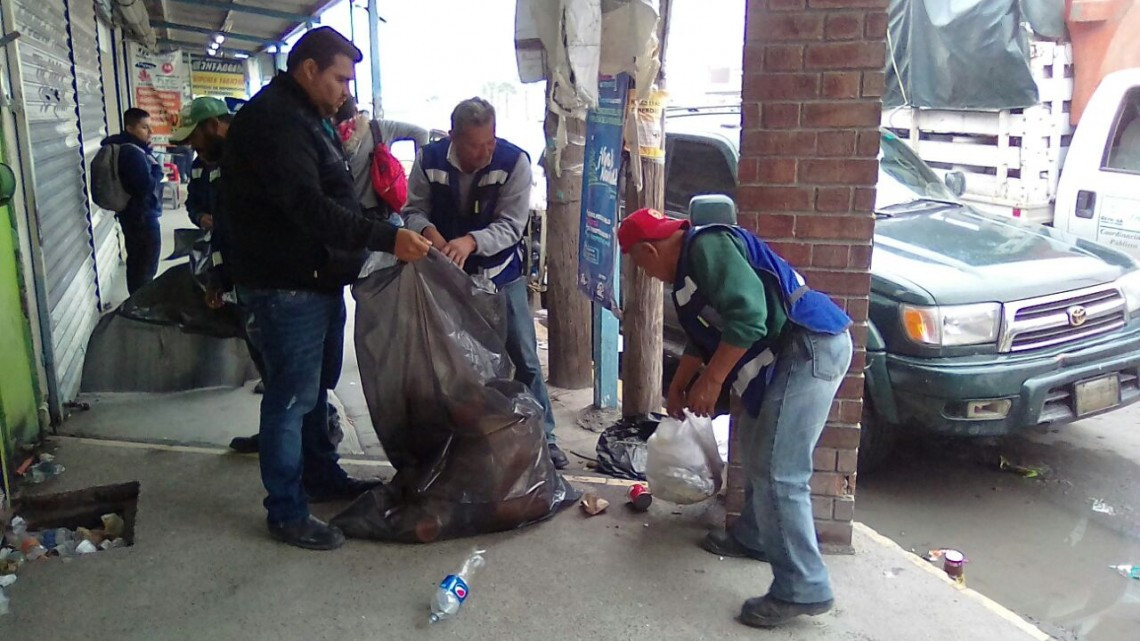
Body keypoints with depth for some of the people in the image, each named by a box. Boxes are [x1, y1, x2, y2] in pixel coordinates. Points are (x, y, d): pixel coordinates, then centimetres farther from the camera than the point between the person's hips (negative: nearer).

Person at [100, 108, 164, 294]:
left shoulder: (126, 148, 11)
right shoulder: (133, 152, -21)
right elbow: (147, 185, -30)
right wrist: (157, 170, -11)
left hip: (132, 214, 11)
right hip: (143, 215, -11)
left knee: (136, 261, 18)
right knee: (147, 266, -2)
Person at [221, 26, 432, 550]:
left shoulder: (308, 118, 17)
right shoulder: (272, 120, -17)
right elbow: (308, 206, -28)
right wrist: (387, 239, -30)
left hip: (318, 280, 11)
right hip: (286, 287, -11)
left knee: (316, 388, 21)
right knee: (291, 397, -2)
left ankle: (323, 477, 38)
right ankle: (286, 513, 10)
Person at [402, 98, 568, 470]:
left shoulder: (514, 161, -19)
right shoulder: (429, 160, -11)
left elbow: (510, 225, -21)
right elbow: (414, 210, -7)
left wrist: (471, 241, -39)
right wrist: (429, 231, -30)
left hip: (501, 276, -2)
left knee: (525, 360, 2)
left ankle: (543, 437, 15)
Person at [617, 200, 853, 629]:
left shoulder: (708, 246, -15)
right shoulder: (689, 263, 19)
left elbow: (747, 315, -26)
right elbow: (704, 335, 32)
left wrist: (711, 381, -19)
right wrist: (679, 385, 41)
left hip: (810, 347, -11)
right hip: (786, 353, 11)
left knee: (777, 472, -11)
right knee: (757, 452, 23)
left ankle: (802, 589, -3)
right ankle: (753, 537, 40)